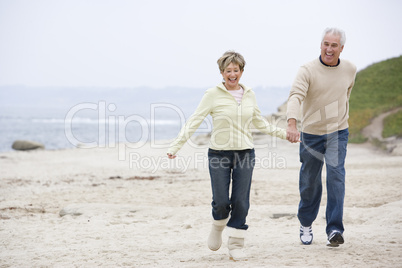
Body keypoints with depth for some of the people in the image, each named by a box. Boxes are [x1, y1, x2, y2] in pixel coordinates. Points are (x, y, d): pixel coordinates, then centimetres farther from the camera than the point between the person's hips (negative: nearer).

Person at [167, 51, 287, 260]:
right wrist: (175, 146, -16)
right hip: (219, 154, -3)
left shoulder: (249, 95, 8)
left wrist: (282, 133, 27)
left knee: (241, 202, -1)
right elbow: (194, 121, -7)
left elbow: (259, 122, 24)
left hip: (245, 153, 3)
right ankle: (218, 227, 29)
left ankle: (236, 245, 11)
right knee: (221, 202, -4)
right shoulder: (213, 94, -4)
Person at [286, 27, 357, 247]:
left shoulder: (350, 69, 0)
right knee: (309, 182, 9)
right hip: (311, 133, -1)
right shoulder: (308, 70, -14)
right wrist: (291, 124, -44)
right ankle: (306, 223, 32)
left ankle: (335, 230, -14)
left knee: (336, 176, -15)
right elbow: (295, 97, -28)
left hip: (338, 133, 1)